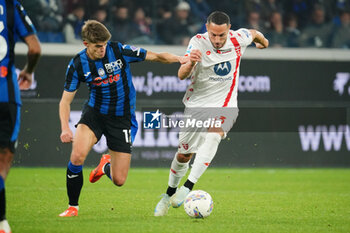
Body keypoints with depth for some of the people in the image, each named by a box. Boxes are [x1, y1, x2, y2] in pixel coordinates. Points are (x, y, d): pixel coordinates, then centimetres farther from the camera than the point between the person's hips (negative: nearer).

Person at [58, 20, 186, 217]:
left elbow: (154, 56, -6)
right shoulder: (78, 65, -10)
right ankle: (73, 207, -5)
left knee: (119, 180, -3)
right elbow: (66, 100, -5)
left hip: (123, 117, 0)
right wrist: (65, 128, -20)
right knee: (77, 156, -28)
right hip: (95, 112, 0)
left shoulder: (119, 51, -13)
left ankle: (106, 165, 38)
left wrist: (179, 59, -23)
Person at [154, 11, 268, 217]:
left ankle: (188, 187, -35)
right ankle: (169, 194, 33)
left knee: (213, 136, -32)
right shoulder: (198, 42, -16)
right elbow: (182, 75, -23)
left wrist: (263, 42, 36)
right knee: (183, 155, 8)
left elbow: (255, 34, 14)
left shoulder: (239, 39, -11)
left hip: (224, 106, -1)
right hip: (196, 105, 1)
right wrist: (190, 63, -45)